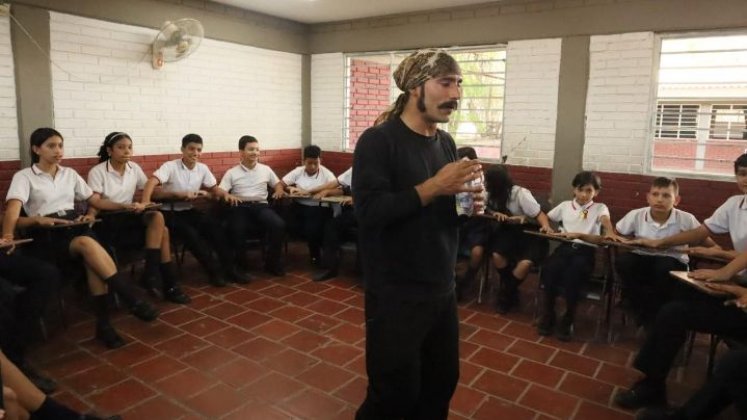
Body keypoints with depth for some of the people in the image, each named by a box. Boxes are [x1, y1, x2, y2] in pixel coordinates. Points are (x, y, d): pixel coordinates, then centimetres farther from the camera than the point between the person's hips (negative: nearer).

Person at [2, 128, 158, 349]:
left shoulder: (69, 174, 19)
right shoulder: (24, 177, 4)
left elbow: (96, 200, 22)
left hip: (74, 226, 3)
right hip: (46, 236, -3)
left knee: (91, 257, -33)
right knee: (87, 243, -36)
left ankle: (104, 323, -34)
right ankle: (133, 300, -38)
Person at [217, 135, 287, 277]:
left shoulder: (266, 169, 17)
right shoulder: (231, 173, 9)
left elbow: (277, 183, 24)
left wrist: (279, 190, -1)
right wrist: (227, 196, -23)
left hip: (261, 205, 2)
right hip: (240, 207, -1)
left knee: (279, 225, -28)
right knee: (236, 232, -32)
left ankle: (273, 262, -8)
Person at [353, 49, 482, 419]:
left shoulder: (446, 143, 8)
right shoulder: (378, 140, -13)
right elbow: (370, 211, -24)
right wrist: (434, 186, -25)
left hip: (442, 290, 7)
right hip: (395, 295, -7)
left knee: (442, 383, 19)